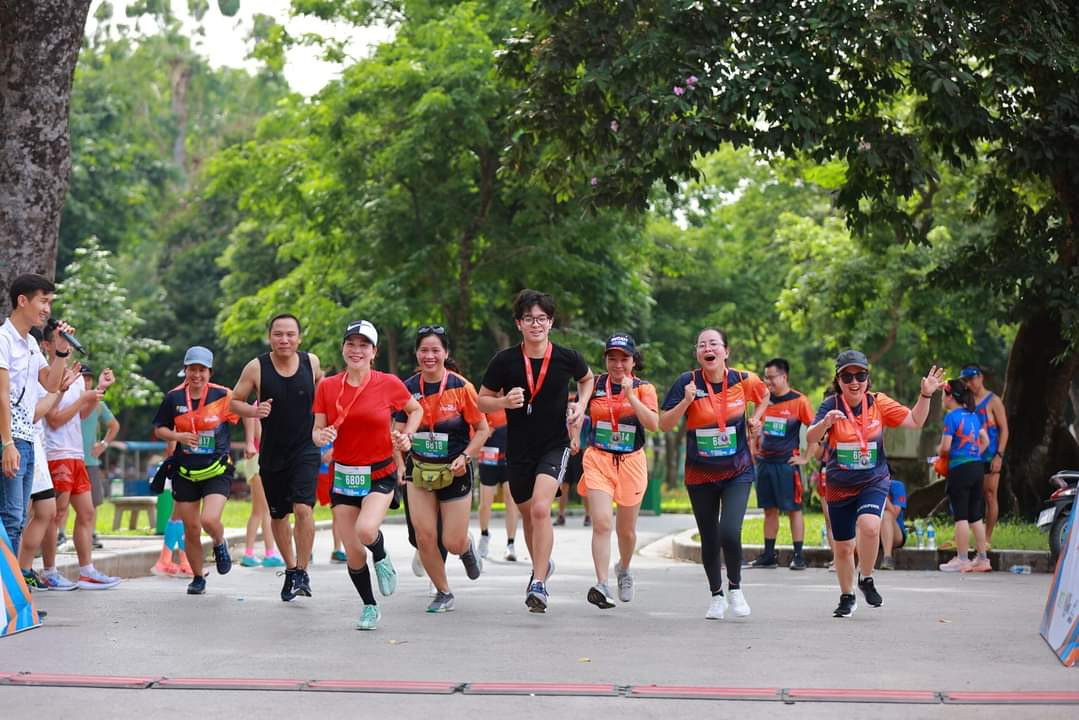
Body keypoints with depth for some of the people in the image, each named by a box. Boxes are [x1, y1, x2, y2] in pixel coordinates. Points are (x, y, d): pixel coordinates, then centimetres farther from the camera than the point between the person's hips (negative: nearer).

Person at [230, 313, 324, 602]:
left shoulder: (311, 362, -4)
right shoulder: (256, 367, -9)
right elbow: (235, 402, 1)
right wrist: (254, 411, -19)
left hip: (306, 450, -1)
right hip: (272, 453, 1)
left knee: (303, 508, -19)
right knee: (278, 515, 12)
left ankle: (302, 572, -8)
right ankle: (290, 569, 33)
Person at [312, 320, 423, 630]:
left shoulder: (388, 384, -6)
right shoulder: (327, 387, -1)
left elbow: (416, 410, 12)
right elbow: (316, 431, 4)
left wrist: (406, 436, -5)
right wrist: (321, 436, -18)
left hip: (380, 474, -2)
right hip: (343, 475, 2)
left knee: (366, 531, -29)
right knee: (353, 554, 2)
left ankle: (382, 559, 7)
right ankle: (370, 607, 26)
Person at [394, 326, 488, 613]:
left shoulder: (461, 387, -11)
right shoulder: (409, 388, -3)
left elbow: (482, 430, -4)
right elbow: (399, 429, 8)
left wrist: (465, 457, -17)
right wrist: (399, 463, -5)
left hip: (455, 472, -3)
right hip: (419, 470, 3)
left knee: (453, 543, -2)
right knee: (424, 536, -5)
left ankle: (468, 549, 37)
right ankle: (443, 593, 16)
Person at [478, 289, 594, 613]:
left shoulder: (567, 358, -6)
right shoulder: (504, 361, -8)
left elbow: (587, 378, 17)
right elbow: (482, 401, 2)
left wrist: (580, 404, 0)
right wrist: (505, 402, -18)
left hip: (555, 445, -2)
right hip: (518, 449, 2)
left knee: (541, 508, -22)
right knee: (528, 515, 15)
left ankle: (538, 584, -18)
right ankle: (541, 565, 43)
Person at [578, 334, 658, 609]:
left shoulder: (644, 388, -1)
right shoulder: (594, 385, 3)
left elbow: (654, 424, -16)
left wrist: (631, 396, -22)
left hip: (631, 462, 0)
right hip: (597, 460, 0)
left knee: (626, 529, 12)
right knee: (601, 522, -18)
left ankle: (623, 569, 42)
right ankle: (602, 585, -23)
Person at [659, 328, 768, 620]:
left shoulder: (742, 380, -5)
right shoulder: (687, 382, -10)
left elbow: (765, 395, 18)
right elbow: (664, 425, -12)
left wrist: (754, 419, 4)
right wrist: (686, 401, -25)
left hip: (737, 472, -1)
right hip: (700, 475, 1)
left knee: (730, 533, -17)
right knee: (709, 539, 9)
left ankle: (735, 587, 9)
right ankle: (717, 595, 31)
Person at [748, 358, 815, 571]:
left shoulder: (798, 401, -7)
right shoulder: (765, 399, 10)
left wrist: (806, 457, -9)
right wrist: (755, 448, 15)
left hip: (787, 463, -6)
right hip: (765, 462, 6)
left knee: (793, 509, -3)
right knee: (770, 509, 9)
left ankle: (799, 556, 0)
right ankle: (768, 555, 13)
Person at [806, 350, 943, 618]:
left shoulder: (878, 403, -5)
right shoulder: (831, 406, -11)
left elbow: (914, 421, -1)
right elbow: (810, 438, -23)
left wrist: (925, 395, -15)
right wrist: (825, 423, -42)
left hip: (874, 482, 0)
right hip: (839, 485, 0)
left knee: (869, 526, -28)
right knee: (842, 546, 10)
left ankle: (866, 580, -4)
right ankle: (847, 597, 33)